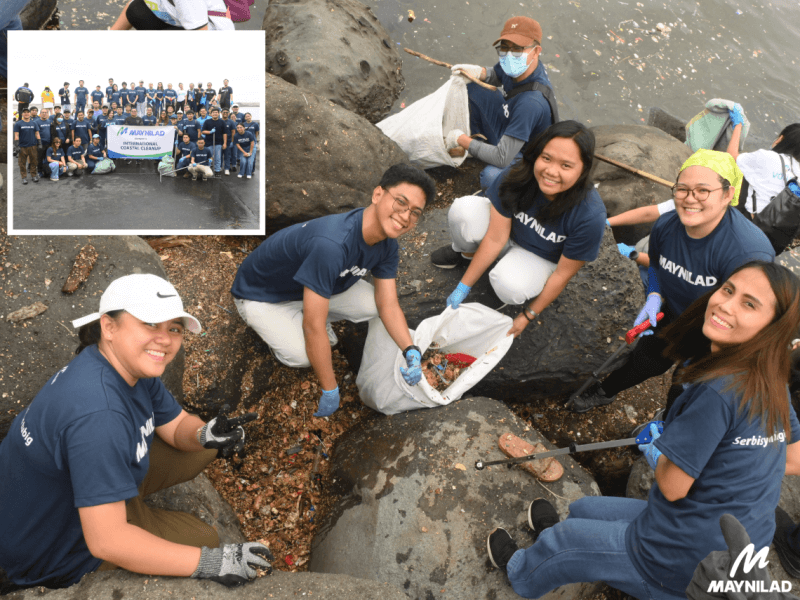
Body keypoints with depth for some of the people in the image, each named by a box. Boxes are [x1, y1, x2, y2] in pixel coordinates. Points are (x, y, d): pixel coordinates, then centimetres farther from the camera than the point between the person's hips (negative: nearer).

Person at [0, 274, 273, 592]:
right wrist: (209, 562, -34)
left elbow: (177, 426, 2)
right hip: (53, 551, -8)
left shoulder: (132, 364, -11)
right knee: (203, 539, -5)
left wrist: (205, 434, -22)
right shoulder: (98, 413, -39)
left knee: (202, 448, 4)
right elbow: (106, 542, -37)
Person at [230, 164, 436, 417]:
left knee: (371, 305, -14)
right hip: (261, 296, -7)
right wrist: (330, 391, -28)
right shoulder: (331, 244, -43)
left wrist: (411, 353, -25)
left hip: (311, 283, 7)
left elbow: (388, 304, -9)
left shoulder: (386, 243, -15)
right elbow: (314, 328, -37)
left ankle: (308, 313, 12)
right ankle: (277, 330, 5)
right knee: (299, 355, -29)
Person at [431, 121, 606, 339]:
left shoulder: (590, 216, -34)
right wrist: (463, 287, -17)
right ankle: (467, 251, 10)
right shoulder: (516, 177, -28)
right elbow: (495, 238, -20)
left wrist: (528, 316, -13)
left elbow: (563, 274, -21)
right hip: (509, 231, 3)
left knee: (510, 286, -37)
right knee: (463, 210, -26)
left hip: (543, 258, -3)